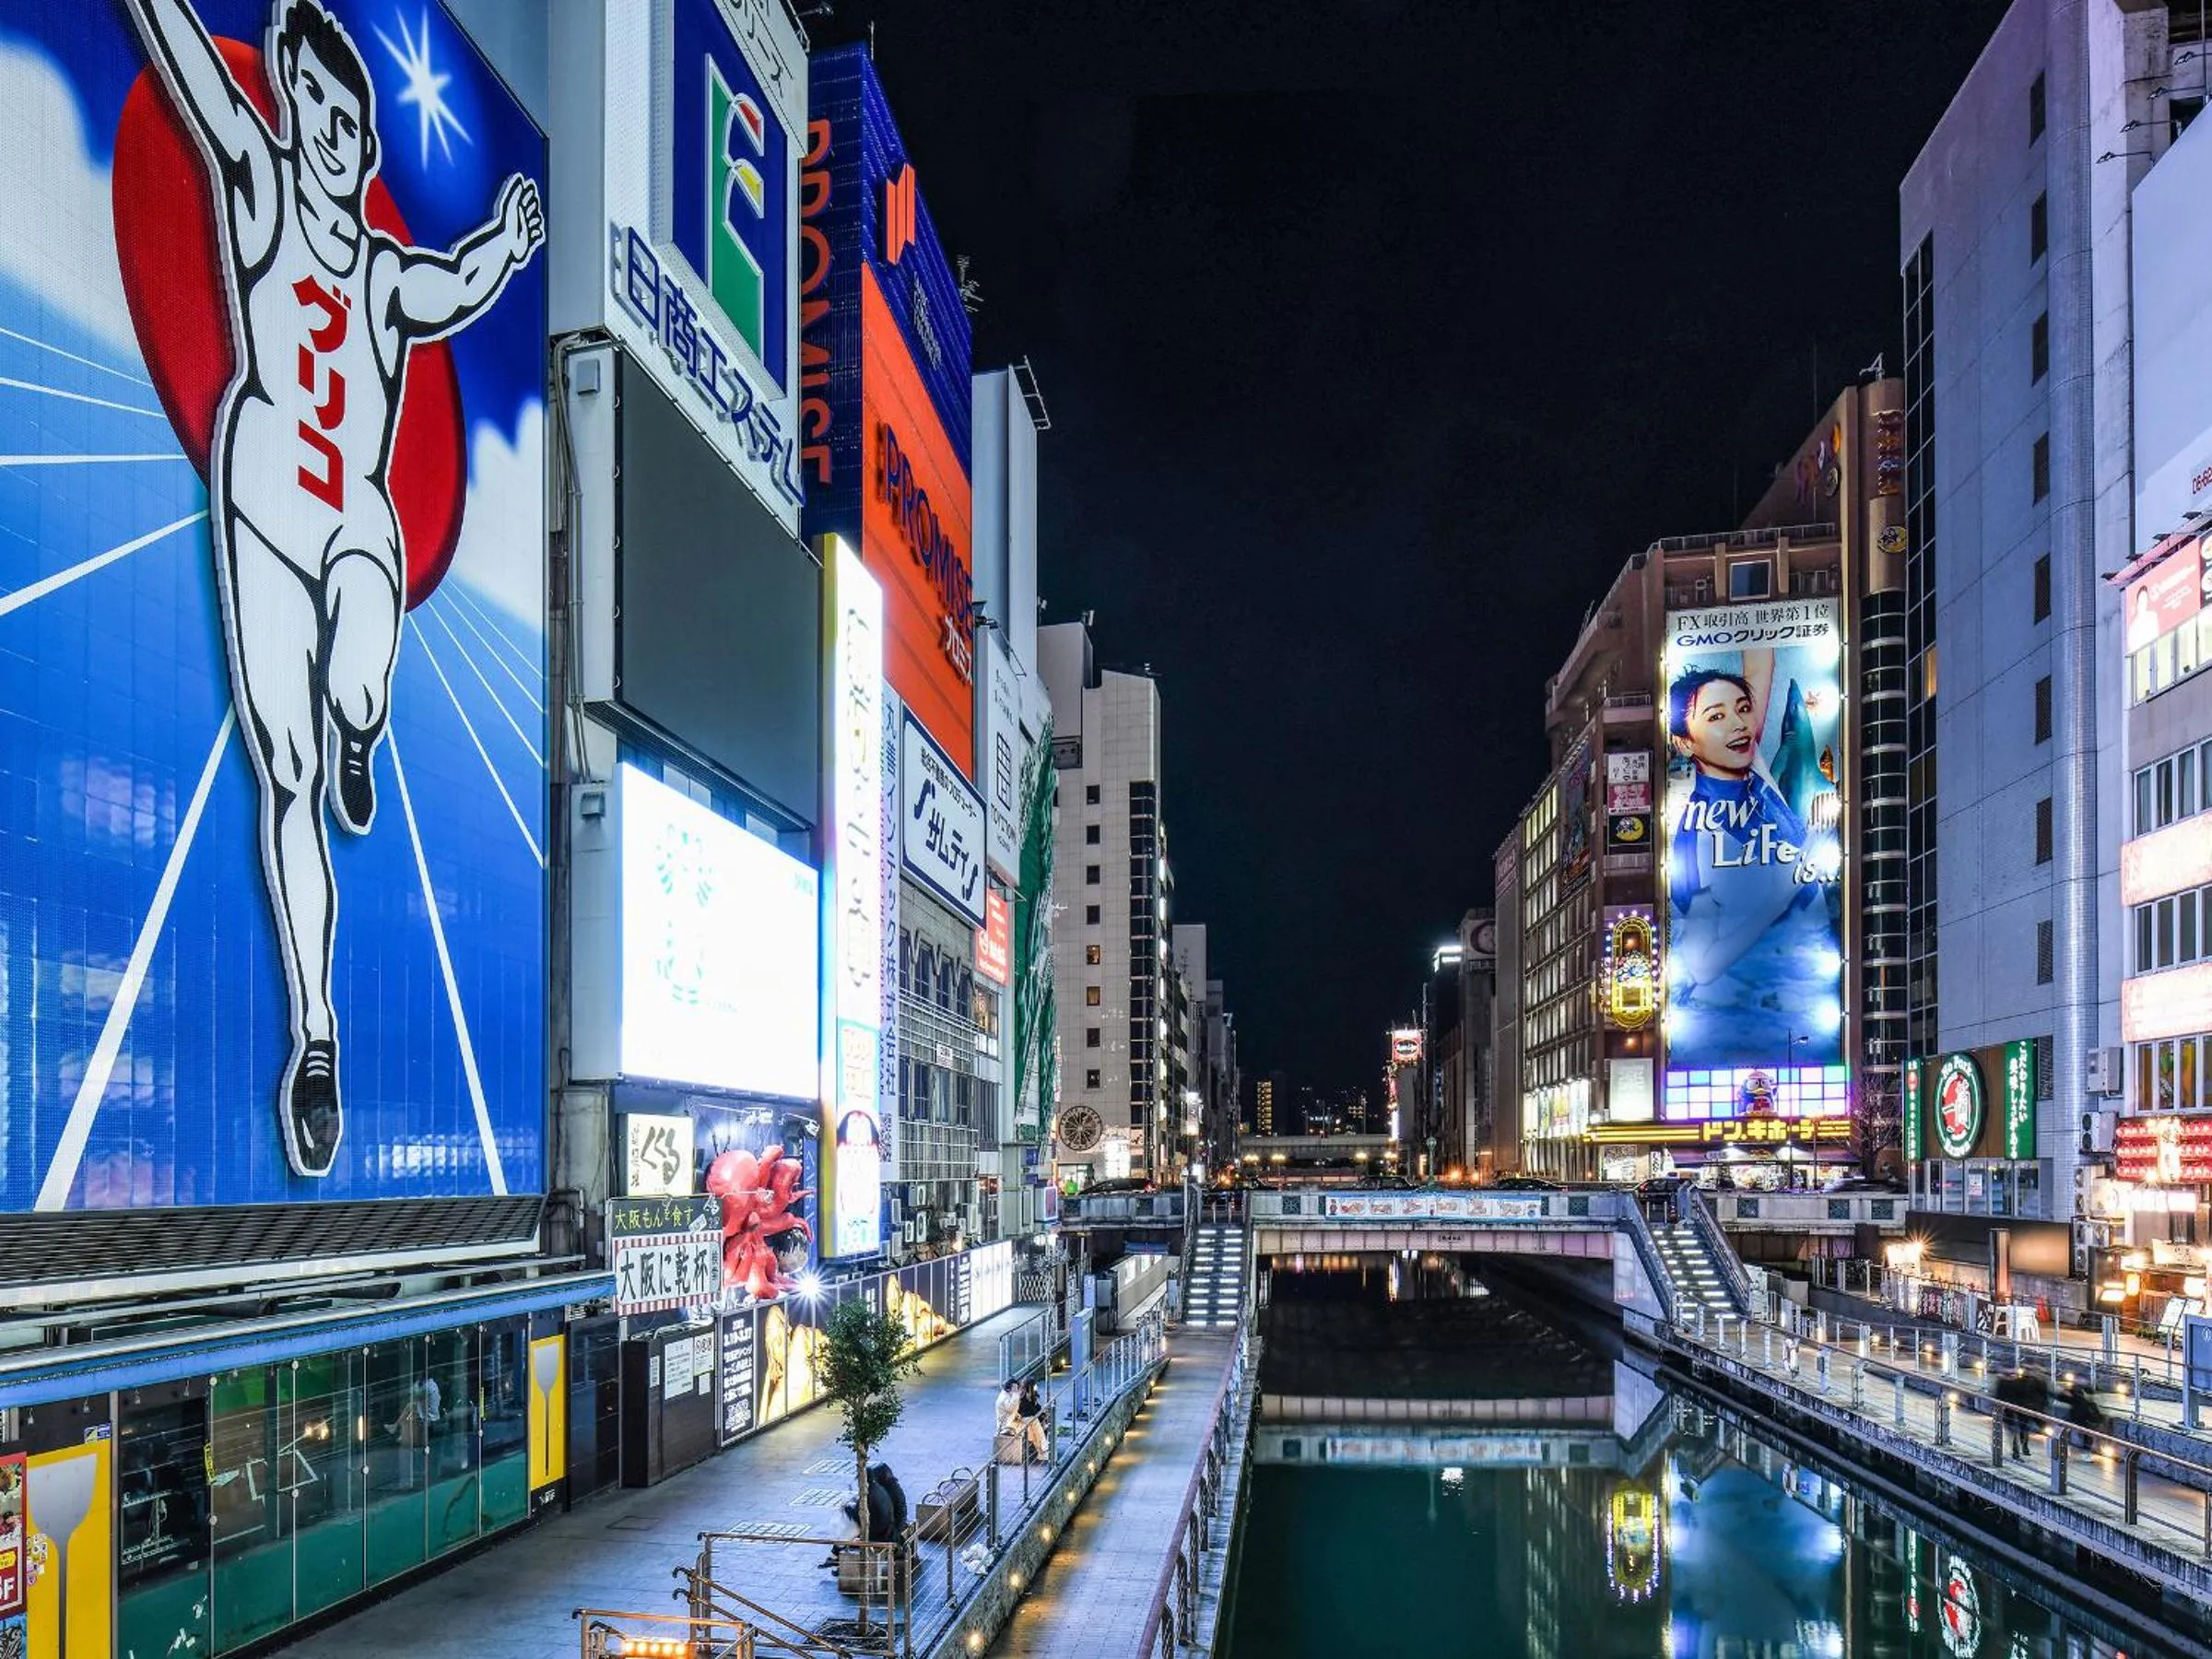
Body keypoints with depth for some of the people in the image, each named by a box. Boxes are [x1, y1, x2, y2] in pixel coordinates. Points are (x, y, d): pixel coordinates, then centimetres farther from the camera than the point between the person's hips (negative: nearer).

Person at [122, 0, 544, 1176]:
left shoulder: (388, 270, 12)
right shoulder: (259, 190, 6)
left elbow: (448, 294, -5)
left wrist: (504, 250, -20)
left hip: (362, 525, 1)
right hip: (262, 510, -1)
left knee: (359, 702, -28)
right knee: (287, 780, -4)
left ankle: (355, 738, 12)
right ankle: (314, 1033, 4)